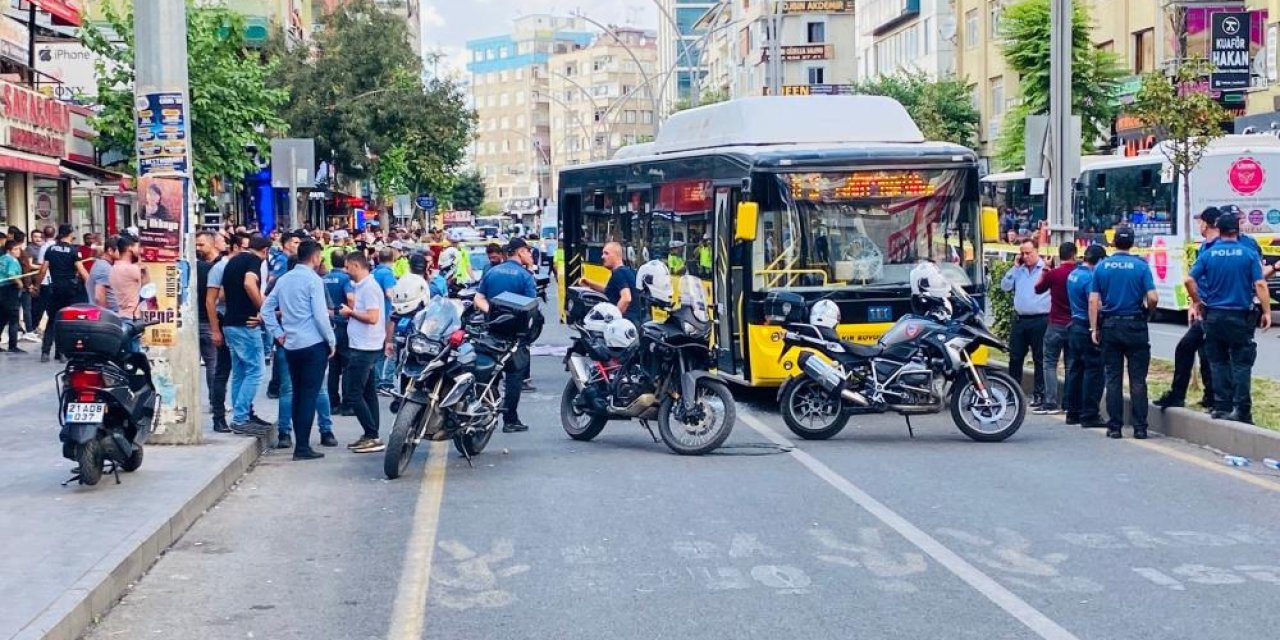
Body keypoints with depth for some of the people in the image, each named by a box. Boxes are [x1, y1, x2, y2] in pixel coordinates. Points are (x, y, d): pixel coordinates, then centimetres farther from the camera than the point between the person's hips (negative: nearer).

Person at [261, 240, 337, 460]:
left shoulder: (283, 279, 11)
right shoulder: (313, 280, -9)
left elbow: (266, 308, 11)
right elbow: (320, 315, -14)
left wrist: (277, 333, 13)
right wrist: (332, 341, -5)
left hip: (291, 345, 7)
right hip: (314, 345, -7)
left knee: (297, 394, 12)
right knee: (309, 395, -5)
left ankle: (301, 443, 15)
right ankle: (303, 447, -8)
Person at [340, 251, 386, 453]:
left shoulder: (369, 287, -16)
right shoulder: (362, 286, 15)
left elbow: (372, 317, -24)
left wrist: (350, 312, -13)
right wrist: (350, 312, 6)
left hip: (364, 348, -10)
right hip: (364, 347, 10)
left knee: (352, 393, -9)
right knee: (368, 393, 12)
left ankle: (372, 436, -8)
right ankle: (371, 437, 16)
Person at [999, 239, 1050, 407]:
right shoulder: (1019, 270, 11)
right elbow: (1005, 286, 4)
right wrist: (1015, 266, 1)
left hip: (1040, 320, -6)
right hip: (1020, 319, 6)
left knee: (1039, 359, 2)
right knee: (1015, 357, 10)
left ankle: (1039, 394, 8)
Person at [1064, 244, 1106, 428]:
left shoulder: (1073, 274, 11)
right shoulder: (1090, 277, -18)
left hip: (1074, 325, 9)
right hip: (1087, 328, -9)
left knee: (1075, 370, 13)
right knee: (1093, 372, -5)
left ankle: (1072, 412, 19)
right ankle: (1089, 416, -4)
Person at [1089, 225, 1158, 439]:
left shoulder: (1101, 267, 1)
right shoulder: (1141, 266, -5)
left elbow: (1093, 300, -2)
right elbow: (1152, 298, -11)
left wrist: (1094, 328, 3)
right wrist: (1146, 310, 10)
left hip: (1110, 326, 2)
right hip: (1135, 326, -2)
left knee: (1113, 379, 6)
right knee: (1137, 379, 2)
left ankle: (1114, 427, 5)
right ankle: (1140, 427, 1)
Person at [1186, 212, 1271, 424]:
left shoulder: (1208, 254, 0)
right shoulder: (1249, 254, -5)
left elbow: (1190, 280, -5)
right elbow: (1260, 284, -9)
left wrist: (1197, 303, 9)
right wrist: (1266, 312, -4)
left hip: (1214, 315, 2)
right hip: (1240, 316, -2)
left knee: (1218, 363, 10)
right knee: (1241, 363, 2)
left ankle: (1221, 407, 10)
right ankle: (1241, 410, -2)